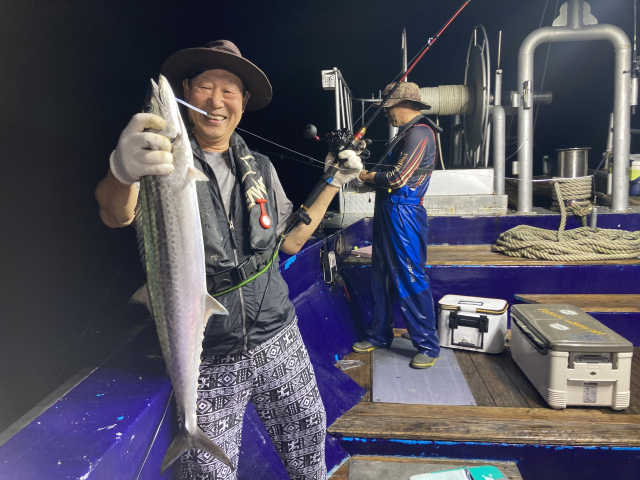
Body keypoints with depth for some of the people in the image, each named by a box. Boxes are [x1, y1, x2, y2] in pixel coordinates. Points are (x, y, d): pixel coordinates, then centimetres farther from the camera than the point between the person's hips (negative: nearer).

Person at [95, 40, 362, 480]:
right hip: (207, 360, -3)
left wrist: (333, 183, 8)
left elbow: (290, 240, 12)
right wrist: (123, 169, -48)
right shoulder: (162, 159, -6)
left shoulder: (259, 167, 7)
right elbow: (116, 215, -26)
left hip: (278, 342, 4)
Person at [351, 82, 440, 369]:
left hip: (404, 214, -10)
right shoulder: (406, 133, 19)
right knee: (382, 277, 15)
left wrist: (367, 177, -5)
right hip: (388, 212, 10)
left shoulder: (419, 132, -13)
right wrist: (367, 177, 9)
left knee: (411, 281, -4)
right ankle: (380, 336, 28)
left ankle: (428, 346, 10)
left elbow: (397, 178, -19)